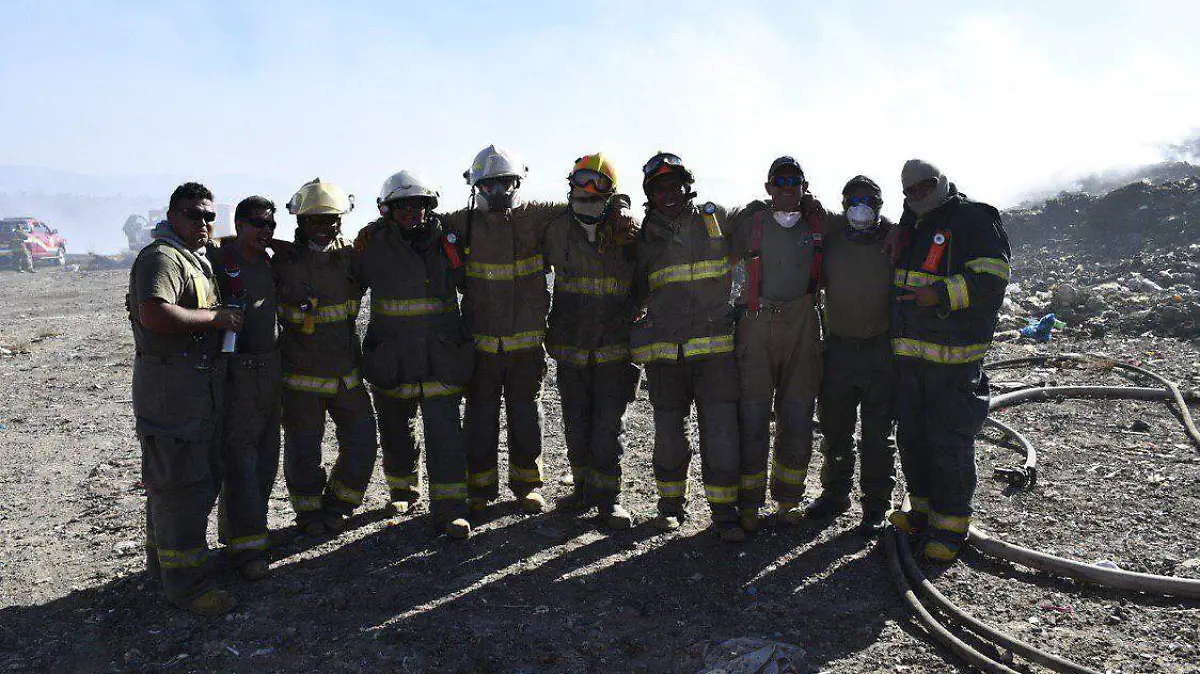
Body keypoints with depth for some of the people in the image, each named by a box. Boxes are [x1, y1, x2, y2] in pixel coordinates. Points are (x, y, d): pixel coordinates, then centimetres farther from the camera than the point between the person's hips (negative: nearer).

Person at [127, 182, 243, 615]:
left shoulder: (199, 260, 19)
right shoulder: (161, 258, -14)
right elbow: (155, 315, -31)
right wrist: (215, 316, -21)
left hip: (203, 384, 10)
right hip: (170, 387, -10)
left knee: (200, 478, 18)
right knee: (181, 484, -7)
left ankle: (163, 561, 33)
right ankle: (187, 583, 0)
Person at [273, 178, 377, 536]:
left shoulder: (350, 257, 2)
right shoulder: (283, 263, -8)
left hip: (347, 372, 4)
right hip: (301, 374, -3)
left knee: (362, 440, 7)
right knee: (303, 449, 7)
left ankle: (336, 506, 27)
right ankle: (309, 512, 28)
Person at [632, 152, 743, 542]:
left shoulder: (715, 222, 7)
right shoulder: (646, 239, 9)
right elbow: (638, 293, 17)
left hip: (714, 345, -1)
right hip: (664, 351, 1)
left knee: (721, 429, -5)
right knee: (668, 429, 9)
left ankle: (724, 511, 4)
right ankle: (670, 503, 25)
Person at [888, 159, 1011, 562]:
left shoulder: (974, 220, -6)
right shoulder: (910, 227, 18)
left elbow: (992, 276, -17)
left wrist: (940, 294, -26)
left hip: (953, 356, -8)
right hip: (909, 352, 8)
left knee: (948, 441, -4)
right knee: (911, 435, 15)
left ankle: (950, 524, 9)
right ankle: (924, 509, 30)